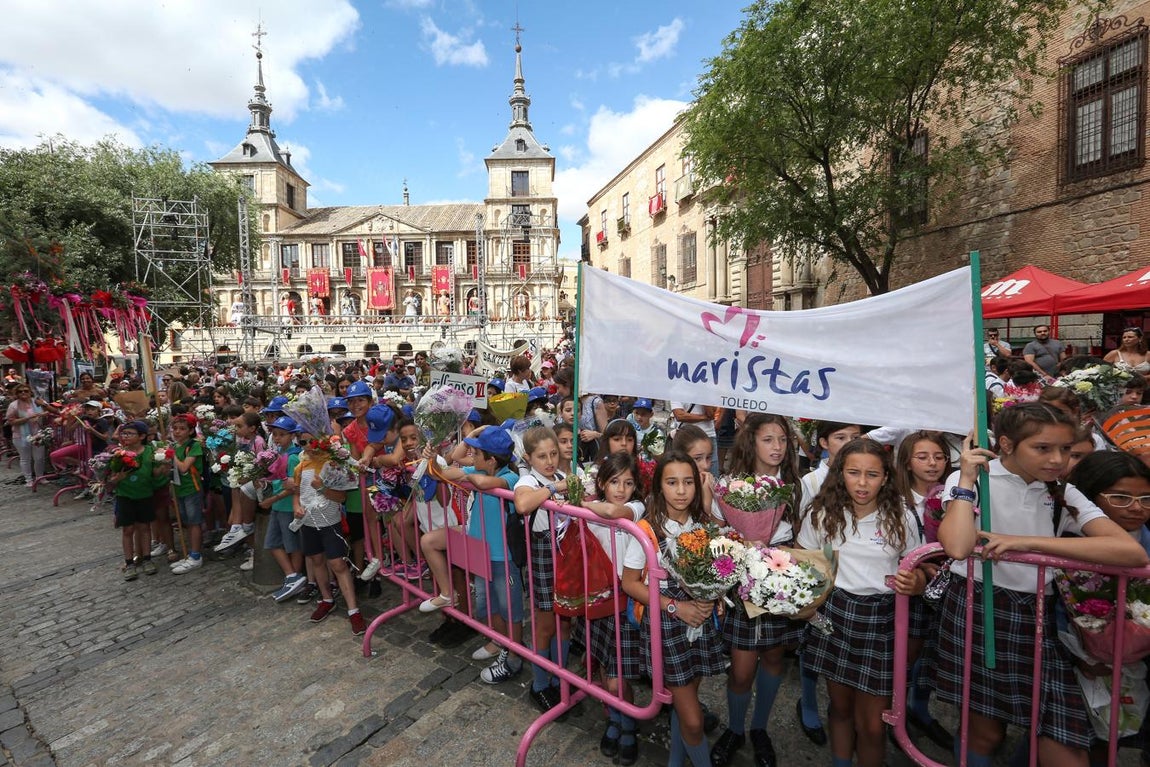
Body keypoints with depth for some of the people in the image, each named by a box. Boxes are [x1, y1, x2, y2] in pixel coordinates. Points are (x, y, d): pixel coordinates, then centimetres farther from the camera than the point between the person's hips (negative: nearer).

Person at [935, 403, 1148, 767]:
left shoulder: (1064, 495, 4)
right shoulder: (971, 480, -8)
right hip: (975, 612, -3)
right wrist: (967, 478, -17)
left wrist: (1025, 542, -21)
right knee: (985, 731, 11)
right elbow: (958, 547, -25)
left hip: (1035, 618, 3)